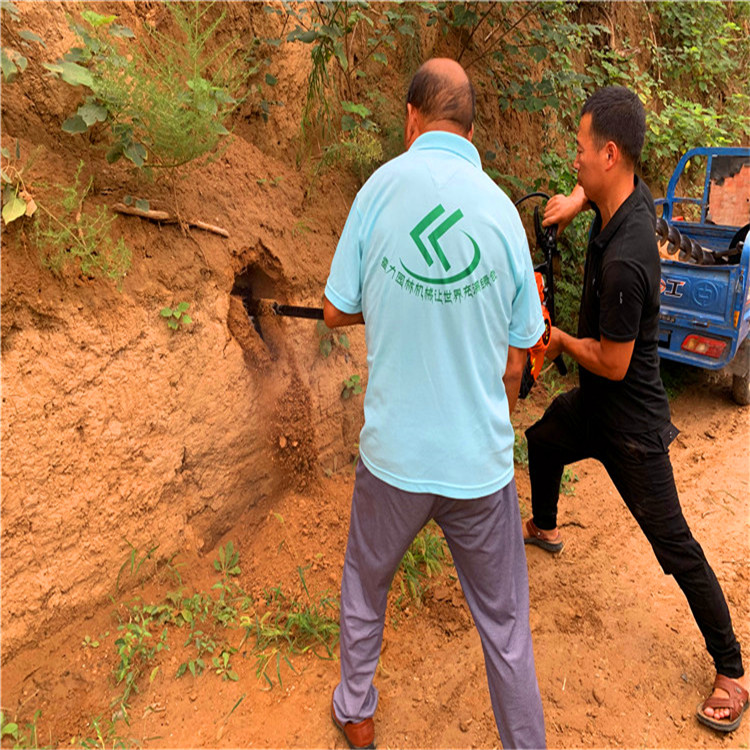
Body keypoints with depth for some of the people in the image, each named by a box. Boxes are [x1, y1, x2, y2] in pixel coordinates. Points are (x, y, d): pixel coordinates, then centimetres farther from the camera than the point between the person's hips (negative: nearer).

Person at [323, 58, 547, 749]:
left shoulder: (383, 185, -8)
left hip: (394, 455, 0)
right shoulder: (502, 210, -5)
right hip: (481, 460, 0)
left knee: (365, 586, 26)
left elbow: (337, 311, 0)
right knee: (506, 625, 17)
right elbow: (516, 363, 1)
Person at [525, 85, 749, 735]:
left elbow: (613, 363, -25)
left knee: (674, 543, 1)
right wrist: (576, 200, -1)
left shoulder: (623, 261, -34)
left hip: (629, 419, -9)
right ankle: (545, 529, 58)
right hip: (595, 400, 10)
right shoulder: (633, 196, -7)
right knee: (542, 440, 30)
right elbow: (595, 188, 20)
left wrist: (560, 339, -8)